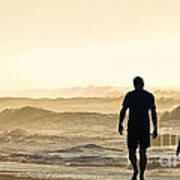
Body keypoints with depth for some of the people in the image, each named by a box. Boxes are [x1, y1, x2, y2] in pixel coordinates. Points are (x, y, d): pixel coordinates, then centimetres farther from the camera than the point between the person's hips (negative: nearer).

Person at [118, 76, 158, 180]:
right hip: (145, 127, 1)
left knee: (132, 150, 9)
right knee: (143, 151, 10)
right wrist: (155, 129, 2)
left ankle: (135, 170, -13)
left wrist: (120, 124, 5)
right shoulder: (150, 96, 2)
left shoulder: (129, 95, -2)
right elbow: (154, 113, -1)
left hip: (132, 126, -1)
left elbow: (123, 111, -5)